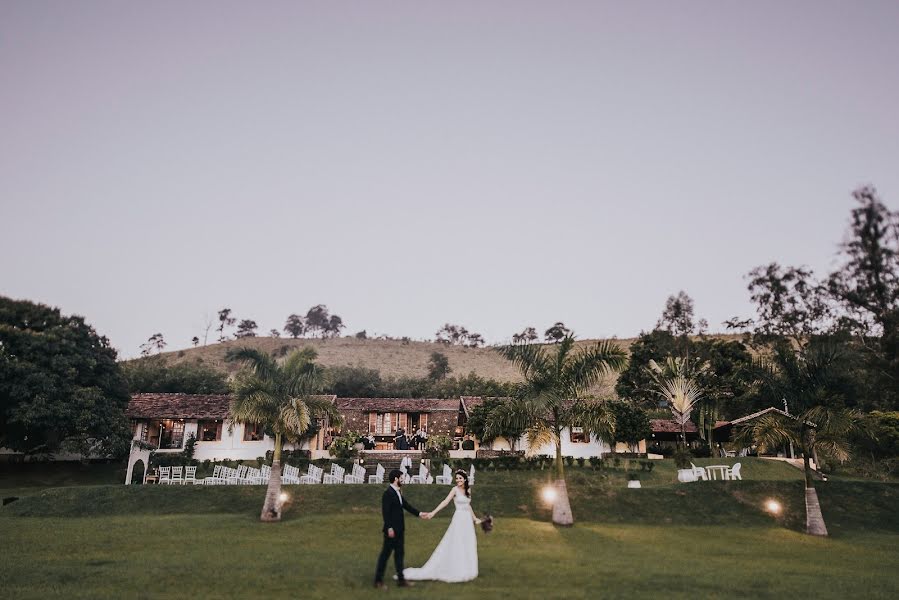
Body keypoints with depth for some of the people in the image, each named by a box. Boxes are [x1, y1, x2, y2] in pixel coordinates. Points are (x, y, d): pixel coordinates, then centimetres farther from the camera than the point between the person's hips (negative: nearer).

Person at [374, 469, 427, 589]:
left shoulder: (398, 492, 10)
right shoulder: (388, 493, -17)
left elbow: (406, 505, 15)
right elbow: (385, 512, -21)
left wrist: (419, 513, 10)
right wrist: (389, 528, -24)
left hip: (399, 530, 9)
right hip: (392, 530, -9)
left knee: (399, 553, 12)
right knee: (385, 554, 1)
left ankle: (401, 580, 19)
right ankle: (378, 580, 12)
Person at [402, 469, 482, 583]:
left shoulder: (468, 490, 10)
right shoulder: (455, 489, -8)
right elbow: (445, 501, -19)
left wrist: (475, 518, 28)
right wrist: (433, 512, -31)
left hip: (468, 520, 6)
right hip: (459, 519, -6)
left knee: (468, 546, 10)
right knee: (457, 545, -4)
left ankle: (465, 571, 21)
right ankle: (456, 572, 6)